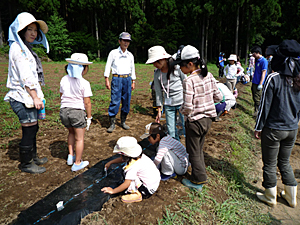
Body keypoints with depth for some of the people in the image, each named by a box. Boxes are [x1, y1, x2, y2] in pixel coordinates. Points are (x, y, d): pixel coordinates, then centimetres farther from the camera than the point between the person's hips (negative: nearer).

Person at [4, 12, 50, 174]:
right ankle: (26, 164, 16)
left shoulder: (25, 48, 17)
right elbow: (25, 77, -19)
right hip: (23, 97, -10)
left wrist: (37, 96, 16)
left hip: (29, 96, 10)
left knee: (33, 129, 17)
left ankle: (33, 157, 32)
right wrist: (35, 97, -17)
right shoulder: (18, 48, -13)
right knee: (29, 131, 0)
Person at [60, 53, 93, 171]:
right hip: (78, 111, -5)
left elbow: (61, 95, 13)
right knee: (79, 138, 9)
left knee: (71, 132, 30)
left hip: (64, 110, 6)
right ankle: (77, 163, 20)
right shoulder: (84, 83, -13)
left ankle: (71, 156, 30)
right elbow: (87, 102, -12)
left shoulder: (64, 80, 4)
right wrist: (89, 117, -2)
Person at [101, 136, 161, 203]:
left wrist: (113, 191, -12)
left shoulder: (133, 166, -28)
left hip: (148, 190, -9)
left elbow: (126, 184, -26)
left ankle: (137, 194, -7)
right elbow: (122, 159, 16)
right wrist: (110, 162, 25)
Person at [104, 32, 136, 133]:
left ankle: (123, 122, 17)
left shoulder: (130, 55, 15)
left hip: (127, 79, 4)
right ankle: (112, 123, -1)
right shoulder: (113, 53, 4)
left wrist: (133, 82, 15)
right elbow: (108, 66, 2)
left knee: (126, 101, 4)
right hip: (116, 79, -4)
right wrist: (106, 80, -5)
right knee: (115, 101, -9)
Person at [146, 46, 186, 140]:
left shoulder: (177, 68, -9)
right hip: (168, 105, 3)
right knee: (171, 132, 5)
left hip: (182, 102, -3)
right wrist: (159, 110, 6)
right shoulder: (157, 73, 1)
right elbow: (158, 92, 5)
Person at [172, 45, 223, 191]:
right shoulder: (209, 76, 0)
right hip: (208, 119, 8)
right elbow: (218, 97, 4)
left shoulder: (189, 81, -22)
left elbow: (188, 107, -25)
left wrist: (181, 110, -4)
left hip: (195, 121, -8)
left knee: (194, 151, 11)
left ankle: (198, 181, 25)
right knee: (199, 148, 24)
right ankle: (200, 173, 40)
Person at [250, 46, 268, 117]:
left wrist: (260, 84, -20)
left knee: (257, 98, -2)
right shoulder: (257, 60, 12)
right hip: (254, 82, 9)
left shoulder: (264, 61, -15)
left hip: (258, 83, -9)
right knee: (254, 97, 15)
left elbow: (263, 73, -17)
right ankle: (256, 110, 27)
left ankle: (257, 111, 9)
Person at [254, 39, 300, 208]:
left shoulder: (274, 78, -17)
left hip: (273, 129, -6)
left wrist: (258, 127, -5)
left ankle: (271, 198, 27)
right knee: (285, 163, 22)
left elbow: (265, 105, -14)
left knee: (270, 165, 11)